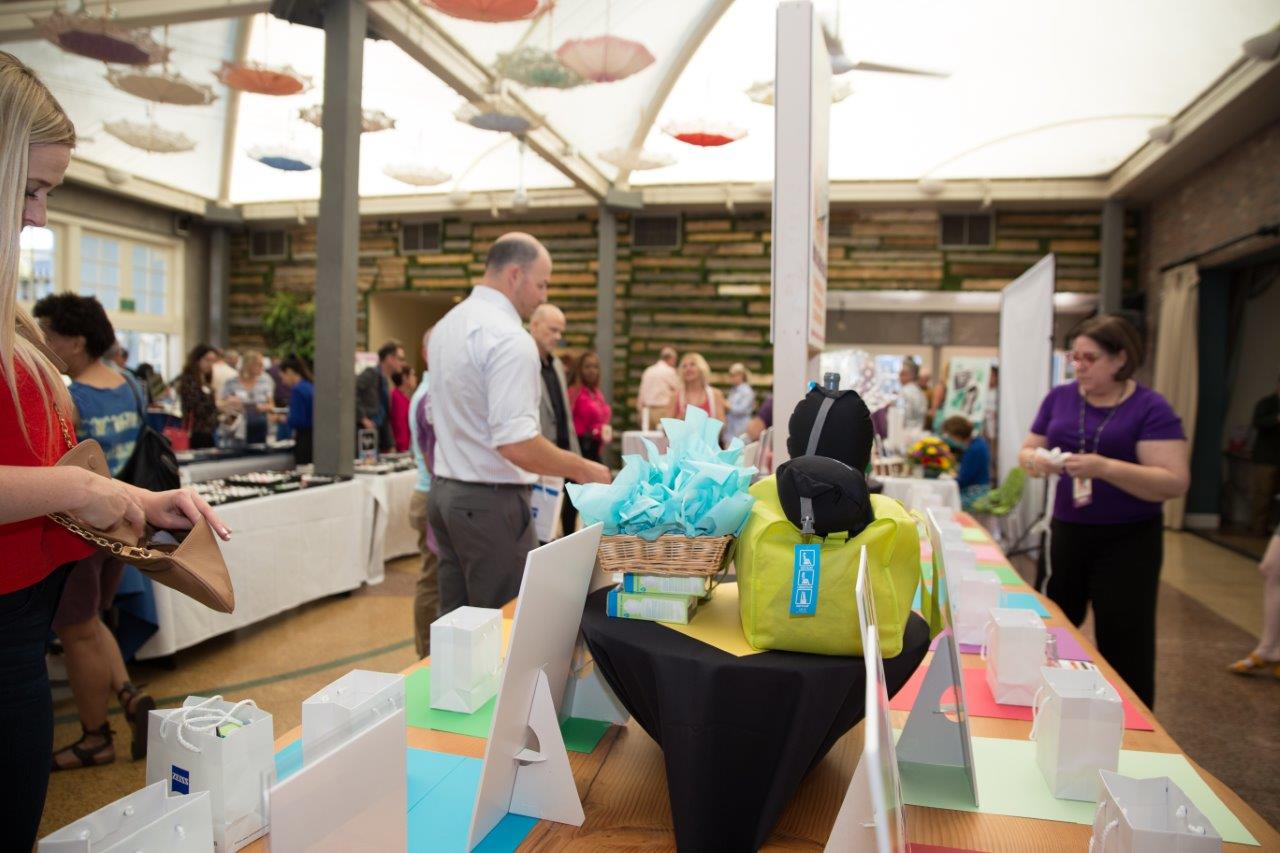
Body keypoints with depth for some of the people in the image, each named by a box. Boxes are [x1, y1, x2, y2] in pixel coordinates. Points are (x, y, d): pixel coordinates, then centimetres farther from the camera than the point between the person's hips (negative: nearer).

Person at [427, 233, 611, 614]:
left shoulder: (446, 325, 11)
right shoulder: (510, 337, -19)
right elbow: (516, 444, -25)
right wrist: (581, 469, -13)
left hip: (444, 491, 9)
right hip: (490, 501, -9)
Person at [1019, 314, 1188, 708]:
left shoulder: (1150, 408, -11)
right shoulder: (1059, 398, 3)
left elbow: (1175, 482, -17)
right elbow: (1027, 450, 10)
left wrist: (1105, 468, -29)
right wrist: (1034, 460, -14)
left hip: (1128, 541, -4)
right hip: (1067, 531, 4)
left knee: (1124, 645, 2)